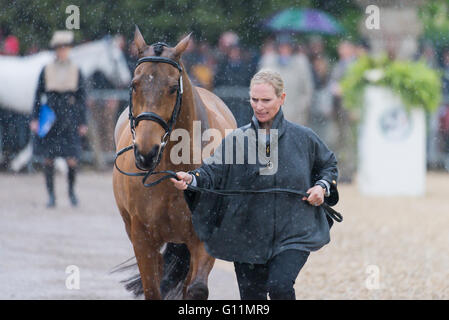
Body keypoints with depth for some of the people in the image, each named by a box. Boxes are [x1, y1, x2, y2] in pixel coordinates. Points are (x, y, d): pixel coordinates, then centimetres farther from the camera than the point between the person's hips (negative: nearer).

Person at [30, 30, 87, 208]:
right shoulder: (46, 70, 2)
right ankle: (51, 196, 12)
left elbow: (81, 98, 6)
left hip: (68, 118, 0)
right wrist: (34, 119, -1)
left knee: (72, 160, -4)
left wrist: (82, 122, 3)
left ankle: (71, 191, 21)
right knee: (48, 158, 1)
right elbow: (38, 95, 4)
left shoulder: (76, 71, 4)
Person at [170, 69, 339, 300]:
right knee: (252, 298, 7)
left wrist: (323, 186, -2)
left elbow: (329, 165, 18)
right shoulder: (236, 140, 0)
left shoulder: (303, 138, 2)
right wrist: (191, 180, -32)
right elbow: (213, 170, -11)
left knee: (279, 286, -23)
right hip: (248, 237, 2)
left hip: (294, 236, -2)